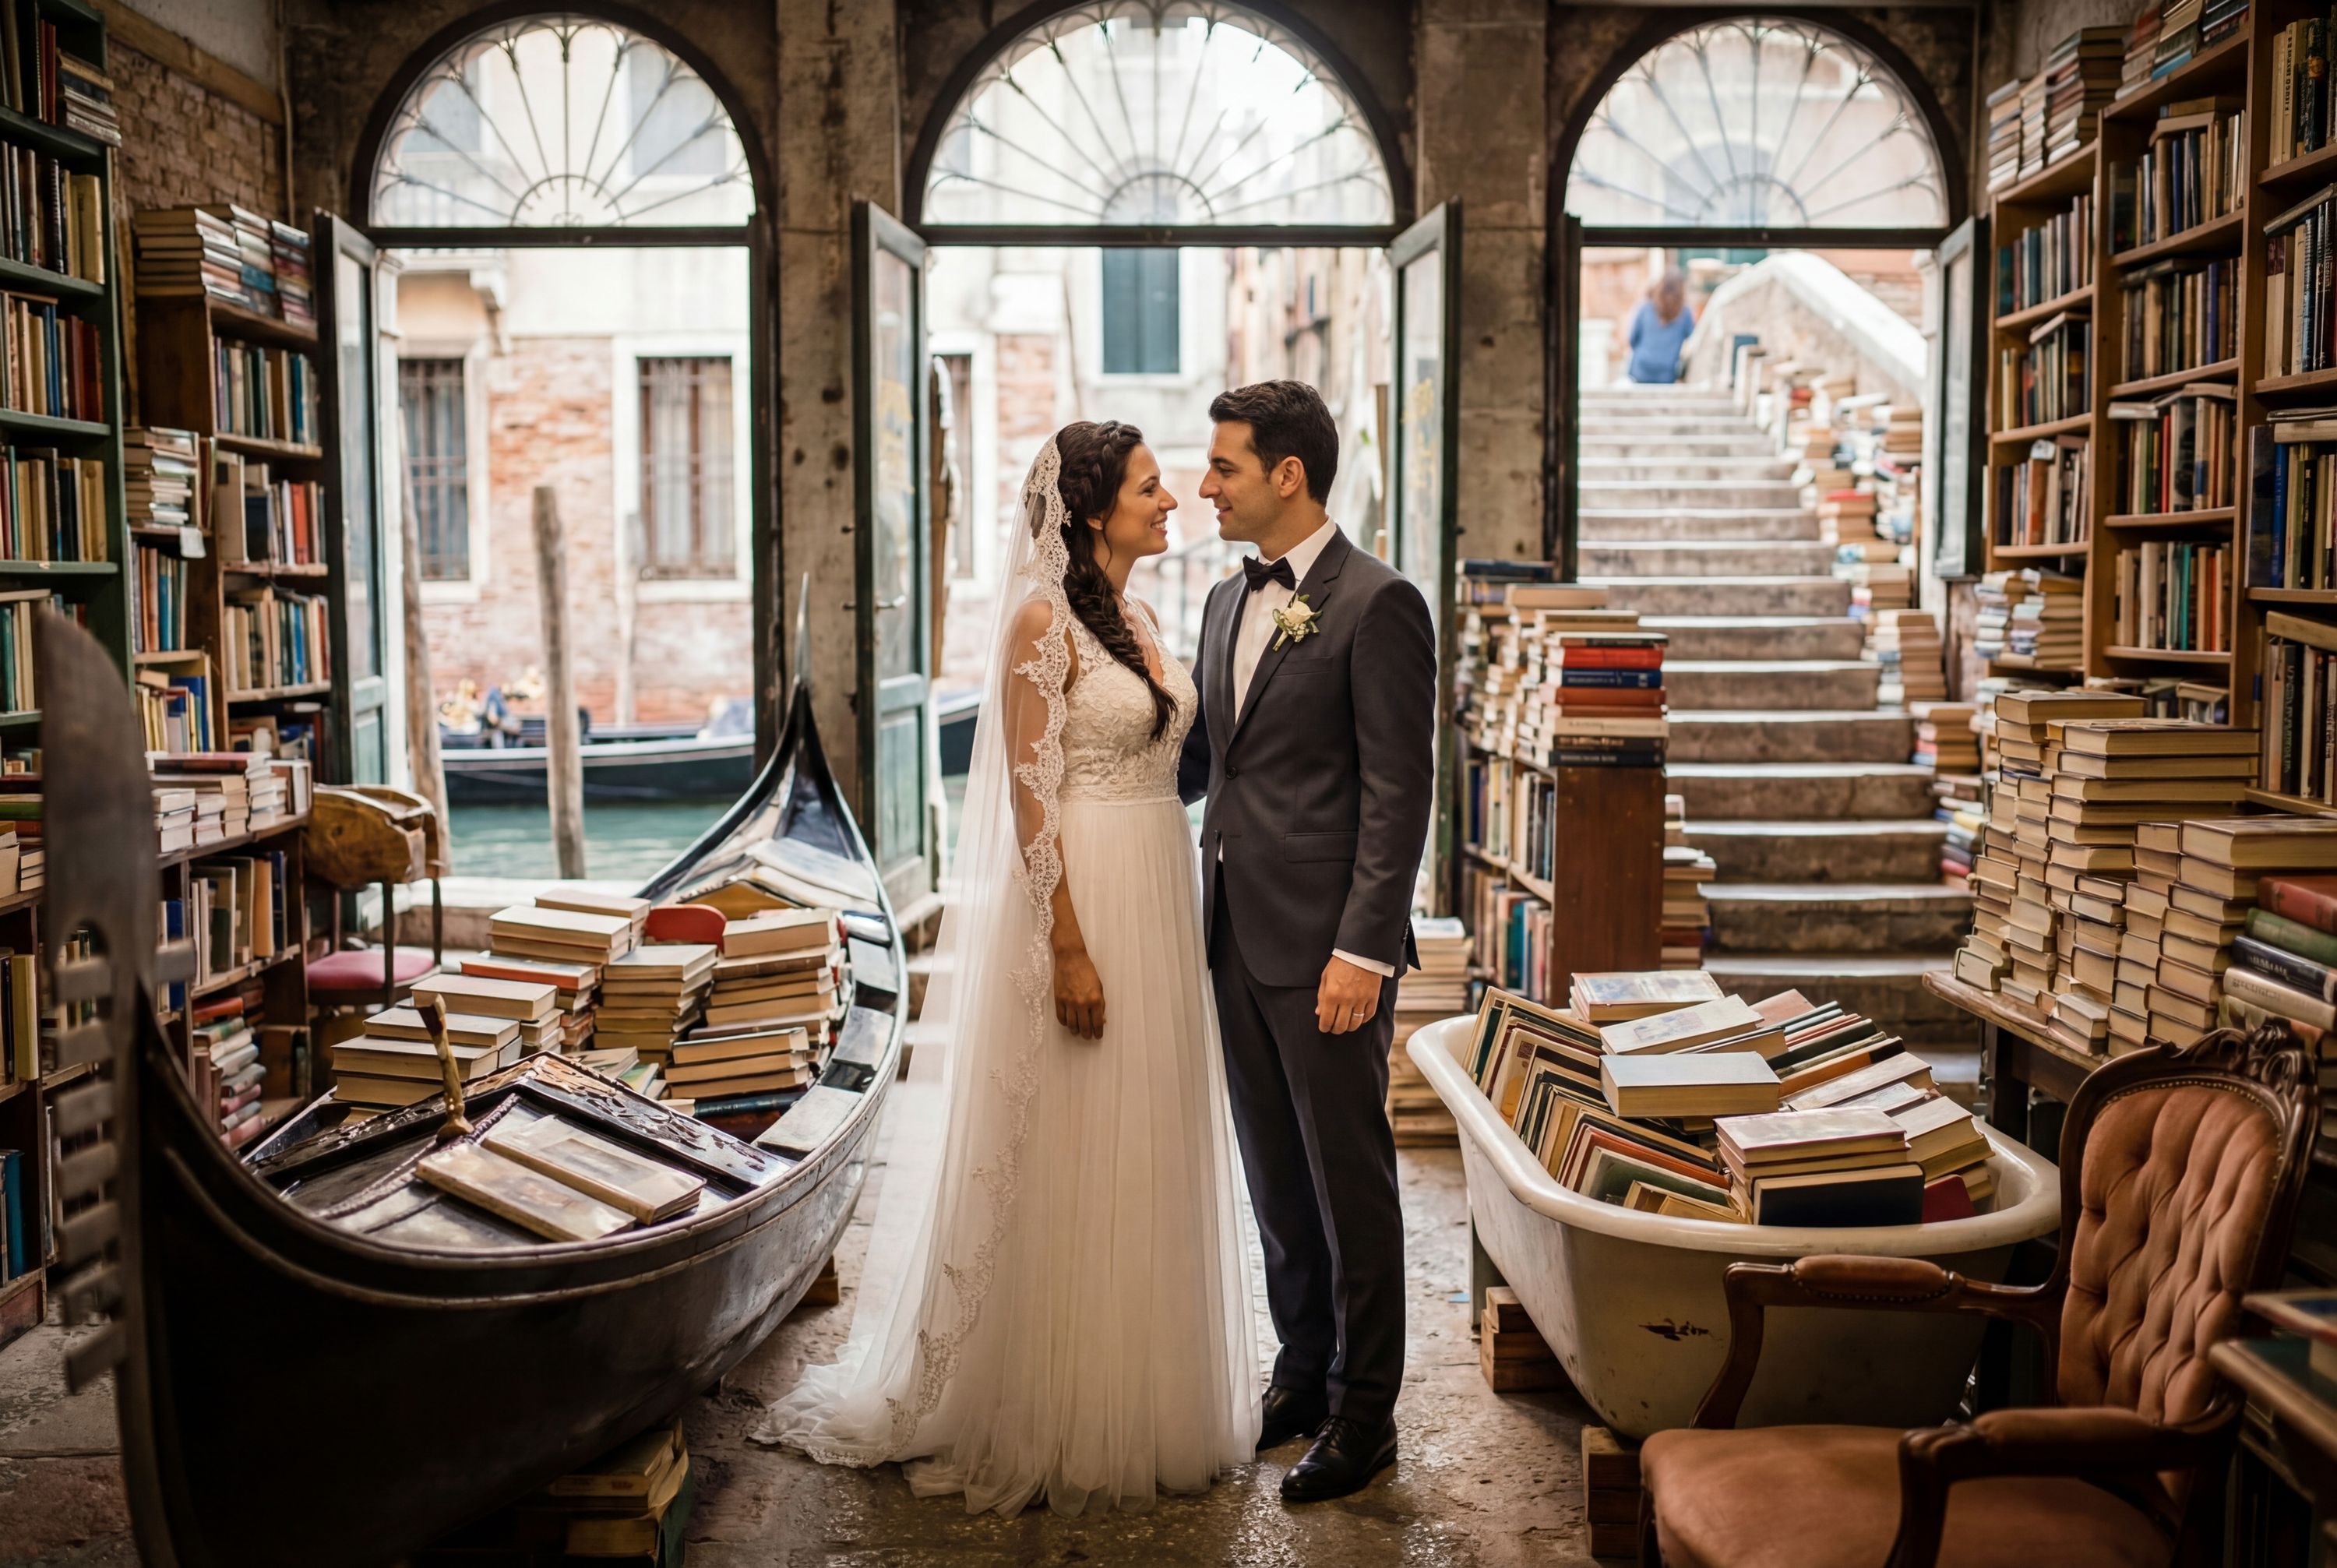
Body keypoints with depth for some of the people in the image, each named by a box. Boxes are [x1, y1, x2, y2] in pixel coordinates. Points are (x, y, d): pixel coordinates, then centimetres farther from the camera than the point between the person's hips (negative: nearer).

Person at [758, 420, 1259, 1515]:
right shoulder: (1043, 620, -11)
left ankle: (1142, 1401, 29)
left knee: (1148, 1156, 15)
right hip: (1080, 899, -8)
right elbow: (1031, 794, -16)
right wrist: (1068, 948, -19)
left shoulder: (1137, 620, 13)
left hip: (1160, 900, 8)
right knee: (1069, 1165, 1)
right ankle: (1049, 1418, 17)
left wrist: (1180, 921, 15)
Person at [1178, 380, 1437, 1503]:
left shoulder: (1377, 603, -11)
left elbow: (1399, 792, -14)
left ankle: (1363, 1411, 19)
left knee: (1349, 1179, 5)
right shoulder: (1228, 601, 14)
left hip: (1326, 946, -7)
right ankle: (1303, 1373, 32)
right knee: (1274, 1176, 16)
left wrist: (1362, 950, -18)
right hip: (1236, 936, 7)